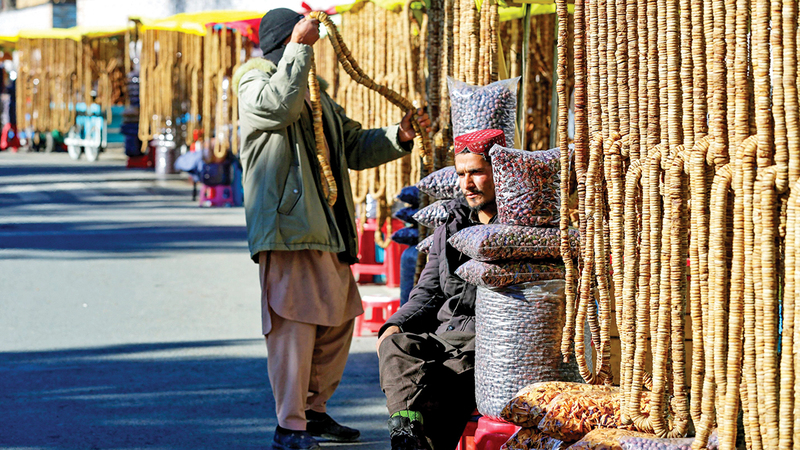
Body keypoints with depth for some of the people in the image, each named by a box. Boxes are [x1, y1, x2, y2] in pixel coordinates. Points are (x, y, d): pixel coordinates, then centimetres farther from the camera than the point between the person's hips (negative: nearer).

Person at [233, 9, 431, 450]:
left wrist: (399, 136, 10)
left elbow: (354, 147, 26)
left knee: (337, 319, 12)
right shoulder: (254, 84, 0)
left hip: (328, 230, 9)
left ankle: (314, 410, 25)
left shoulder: (316, 94, 25)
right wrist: (300, 47, -20)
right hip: (287, 228, -9)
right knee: (295, 322, -11)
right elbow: (279, 104, -24)